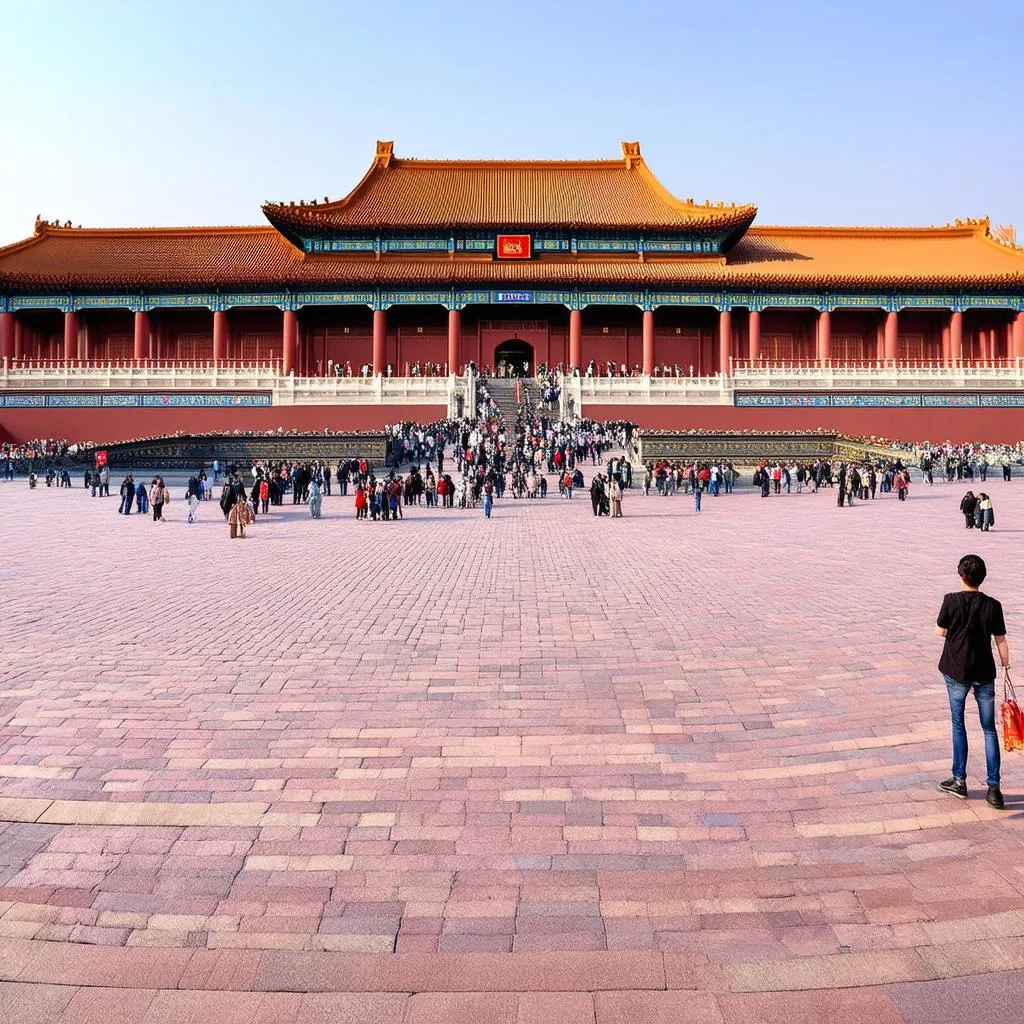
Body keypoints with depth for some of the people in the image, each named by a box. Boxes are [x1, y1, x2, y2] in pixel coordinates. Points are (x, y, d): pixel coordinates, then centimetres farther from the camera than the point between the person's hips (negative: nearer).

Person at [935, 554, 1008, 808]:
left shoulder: (951, 601, -11)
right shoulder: (993, 605, -7)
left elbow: (940, 632, -3)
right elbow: (1001, 641, -2)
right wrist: (1006, 665, 13)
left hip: (956, 672, -1)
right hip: (984, 673, 1)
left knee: (958, 725, 13)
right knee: (989, 729, 8)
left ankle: (959, 781, 19)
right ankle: (993, 788, 7)